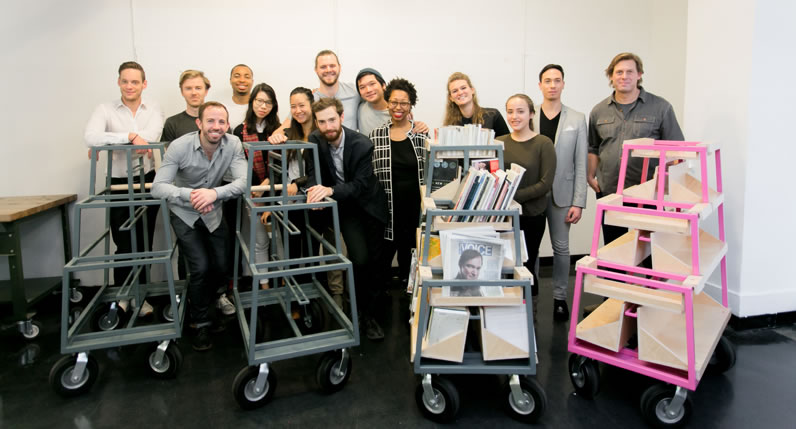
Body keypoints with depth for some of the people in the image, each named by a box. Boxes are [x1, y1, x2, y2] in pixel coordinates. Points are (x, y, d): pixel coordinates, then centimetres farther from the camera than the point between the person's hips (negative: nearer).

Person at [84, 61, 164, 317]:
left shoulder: (154, 109, 4)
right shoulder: (105, 110, -1)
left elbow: (151, 136, -16)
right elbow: (90, 138, -19)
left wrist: (108, 143, -17)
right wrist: (131, 136, -26)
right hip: (119, 184, -1)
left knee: (144, 241, 9)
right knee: (124, 242, -1)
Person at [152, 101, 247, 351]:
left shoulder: (233, 144, -16)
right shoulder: (180, 146, -21)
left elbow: (243, 181, -24)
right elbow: (158, 187, -24)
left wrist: (215, 193, -42)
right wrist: (190, 195, -41)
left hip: (213, 214, 3)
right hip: (184, 214, -3)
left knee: (222, 269, 3)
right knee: (200, 267, -14)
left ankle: (198, 304, 36)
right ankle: (201, 323, 11)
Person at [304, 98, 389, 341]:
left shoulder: (363, 145, -23)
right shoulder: (315, 140, -11)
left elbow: (360, 184, -26)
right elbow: (313, 172, -10)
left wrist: (330, 191, -42)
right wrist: (315, 189, -33)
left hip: (369, 204, -1)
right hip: (344, 208, 1)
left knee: (374, 259, 6)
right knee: (360, 258, -14)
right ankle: (367, 314, 3)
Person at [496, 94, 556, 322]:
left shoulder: (543, 144, -6)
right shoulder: (499, 142, 6)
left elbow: (545, 183, -12)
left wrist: (514, 196, -21)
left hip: (531, 216, -3)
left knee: (526, 266, 6)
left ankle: (531, 311, 28)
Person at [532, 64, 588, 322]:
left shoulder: (577, 119, 2)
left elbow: (580, 164, -1)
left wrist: (578, 202, -5)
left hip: (561, 194, 0)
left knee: (561, 248, 7)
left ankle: (560, 297, 21)